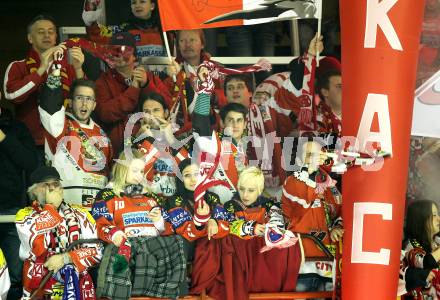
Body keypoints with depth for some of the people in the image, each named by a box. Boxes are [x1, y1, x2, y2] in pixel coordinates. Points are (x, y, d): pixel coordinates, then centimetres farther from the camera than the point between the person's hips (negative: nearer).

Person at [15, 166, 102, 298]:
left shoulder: (79, 214, 9)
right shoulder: (24, 216, 4)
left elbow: (96, 250, 2)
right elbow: (39, 249, -13)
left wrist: (65, 258, -12)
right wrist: (51, 206, -8)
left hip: (79, 287, 1)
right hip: (39, 289, -1)